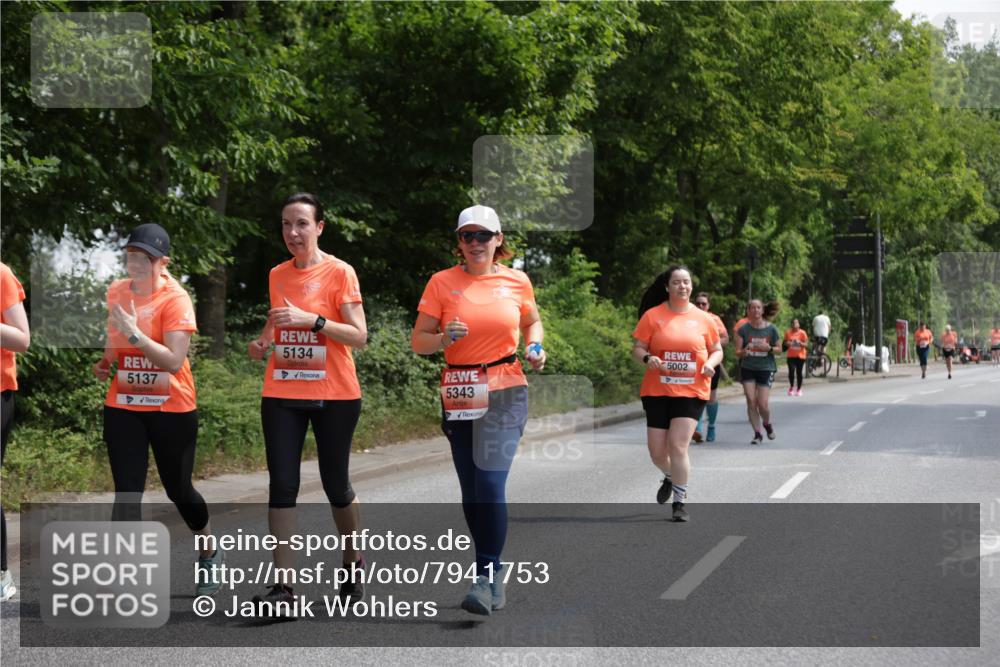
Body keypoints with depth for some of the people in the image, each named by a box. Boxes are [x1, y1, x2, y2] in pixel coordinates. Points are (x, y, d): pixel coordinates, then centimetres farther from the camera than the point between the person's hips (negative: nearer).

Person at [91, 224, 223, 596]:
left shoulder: (175, 298, -14)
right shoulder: (116, 293, 2)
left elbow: (174, 361, -23)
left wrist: (134, 334, -31)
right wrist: (105, 363, 5)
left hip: (172, 409, -4)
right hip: (122, 408, 4)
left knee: (178, 490, 10)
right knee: (127, 494, -5)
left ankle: (209, 552, 39)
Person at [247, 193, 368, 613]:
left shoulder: (340, 272, -6)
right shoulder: (277, 275, 9)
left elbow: (359, 336, -11)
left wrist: (313, 320, -23)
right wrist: (263, 341, 3)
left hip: (334, 395, -4)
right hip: (282, 394, 4)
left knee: (335, 485, 5)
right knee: (282, 485, -4)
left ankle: (353, 565, 30)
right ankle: (284, 586, -3)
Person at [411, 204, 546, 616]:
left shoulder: (517, 281, 3)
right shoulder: (442, 282, 1)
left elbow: (532, 322, 21)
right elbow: (418, 341, 1)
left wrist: (535, 347, 1)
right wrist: (443, 339, -19)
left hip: (505, 392, -2)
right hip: (459, 394, 2)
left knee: (490, 483, -16)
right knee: (471, 490, 8)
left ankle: (487, 578, -12)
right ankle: (492, 571, 23)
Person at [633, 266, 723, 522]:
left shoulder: (703, 319, 5)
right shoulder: (652, 316, 0)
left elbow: (717, 350, 14)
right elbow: (637, 349, 3)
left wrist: (711, 363, -7)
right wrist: (647, 358, -19)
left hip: (691, 392, -1)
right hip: (657, 392, 1)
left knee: (678, 446, -12)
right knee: (657, 451, 4)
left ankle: (680, 503, 1)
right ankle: (670, 477, 40)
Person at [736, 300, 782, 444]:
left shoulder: (771, 329, 0)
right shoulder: (744, 329, 1)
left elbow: (779, 349, 6)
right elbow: (738, 352, 1)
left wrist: (768, 348, -14)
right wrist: (744, 352, -22)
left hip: (766, 368, -1)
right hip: (748, 368, 1)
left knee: (762, 403, -7)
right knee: (751, 400, -7)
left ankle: (767, 424, 25)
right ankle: (757, 433, 4)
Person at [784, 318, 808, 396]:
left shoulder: (802, 333, -4)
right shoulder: (788, 333, 3)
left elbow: (806, 344, -5)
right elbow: (785, 343, 13)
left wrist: (800, 343, -24)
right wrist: (787, 344, -10)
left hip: (800, 356, -1)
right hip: (791, 355, 1)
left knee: (799, 372, 3)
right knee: (791, 371, -12)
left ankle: (799, 389, 17)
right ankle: (791, 387, 10)